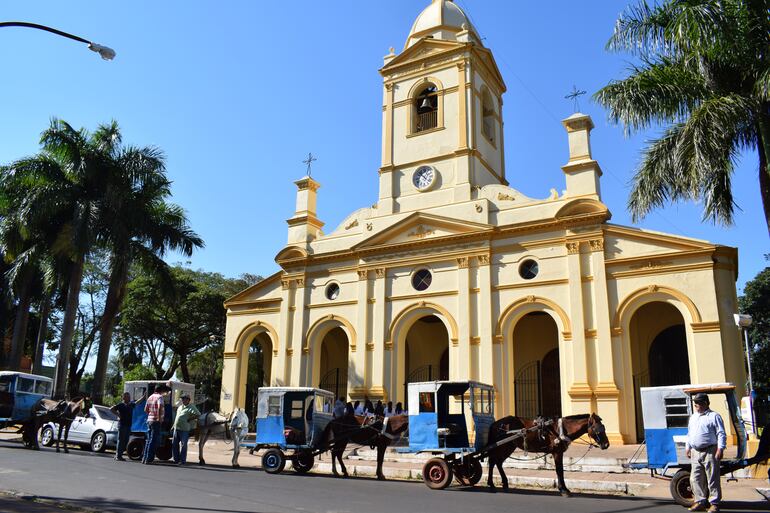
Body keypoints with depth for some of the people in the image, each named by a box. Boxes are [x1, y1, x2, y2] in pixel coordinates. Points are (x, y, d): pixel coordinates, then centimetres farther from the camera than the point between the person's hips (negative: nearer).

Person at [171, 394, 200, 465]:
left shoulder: (191, 407, -7)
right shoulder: (180, 407, 18)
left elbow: (198, 415, -16)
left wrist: (189, 419, -16)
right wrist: (173, 426, 23)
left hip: (185, 429, -8)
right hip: (176, 428, 8)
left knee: (183, 445, -4)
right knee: (174, 444, 10)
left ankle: (182, 460, 2)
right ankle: (176, 459, 21)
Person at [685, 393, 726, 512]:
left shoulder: (714, 416, -4)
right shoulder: (693, 417, 18)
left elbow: (721, 434, -9)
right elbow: (689, 434, 24)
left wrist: (720, 449, -17)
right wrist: (688, 447, 21)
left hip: (710, 452, -7)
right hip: (695, 452, 7)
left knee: (713, 479, -1)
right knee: (695, 479, 8)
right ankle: (700, 501, 17)